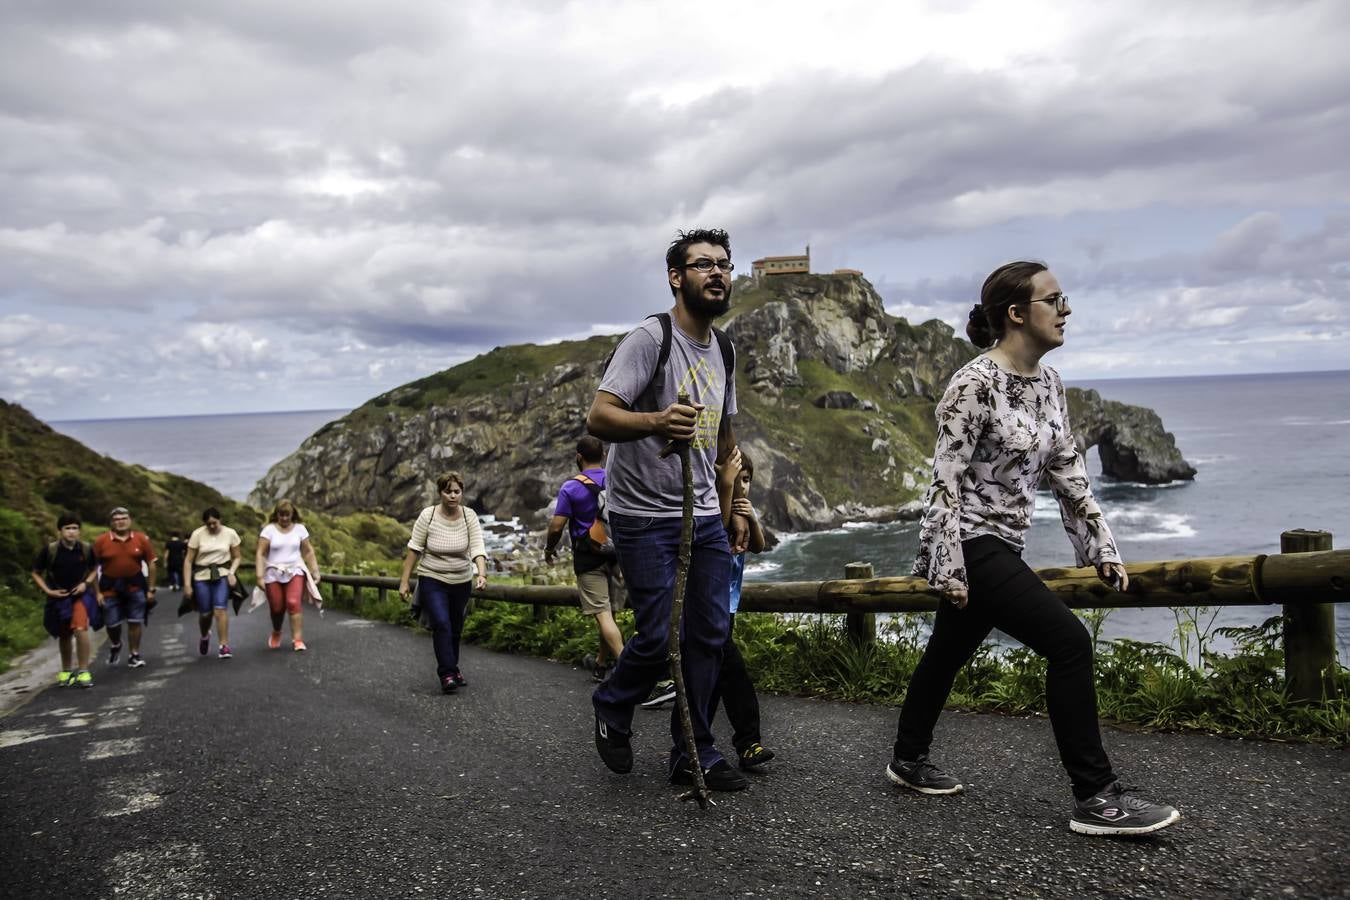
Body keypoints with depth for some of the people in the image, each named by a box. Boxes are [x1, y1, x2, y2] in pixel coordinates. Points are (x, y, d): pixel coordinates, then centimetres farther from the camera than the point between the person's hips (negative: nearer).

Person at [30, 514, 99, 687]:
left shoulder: (87, 549, -10)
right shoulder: (49, 550, -12)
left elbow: (93, 569, 9)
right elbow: (36, 574, 1)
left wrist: (86, 583, -8)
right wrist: (48, 591, -10)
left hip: (81, 595, -1)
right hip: (59, 597, 1)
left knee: (80, 629, -23)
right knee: (64, 636, 15)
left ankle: (83, 671, -11)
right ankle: (66, 671, 37)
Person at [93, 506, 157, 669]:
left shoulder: (141, 539, -2)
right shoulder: (100, 541, -5)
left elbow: (151, 564, 3)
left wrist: (151, 589, 1)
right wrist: (97, 592, -5)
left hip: (135, 586, 0)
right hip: (110, 587, 0)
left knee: (135, 622, 3)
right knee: (112, 623, 8)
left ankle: (134, 655, 17)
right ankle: (115, 646, 39)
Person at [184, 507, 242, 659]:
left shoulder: (230, 533, -2)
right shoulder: (197, 534, -5)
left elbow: (237, 556, 8)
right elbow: (188, 561, -3)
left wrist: (231, 572, -9)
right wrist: (187, 584, -7)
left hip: (222, 575, 0)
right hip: (201, 577, 0)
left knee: (220, 609, -16)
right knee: (205, 613, 5)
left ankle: (224, 645, -12)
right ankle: (205, 636, 38)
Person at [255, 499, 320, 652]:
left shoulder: (300, 528, 5)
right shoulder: (269, 530, -2)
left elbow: (308, 552, 9)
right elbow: (260, 554, -5)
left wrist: (315, 571, 5)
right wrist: (259, 576, -13)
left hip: (295, 572, 0)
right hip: (274, 574, 0)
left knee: (294, 604, -17)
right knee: (277, 608, 4)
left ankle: (297, 640, -16)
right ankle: (276, 633, 35)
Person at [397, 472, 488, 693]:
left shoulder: (469, 516, -9)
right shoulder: (427, 515, -13)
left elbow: (477, 547, -17)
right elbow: (413, 549, -8)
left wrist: (481, 573, -34)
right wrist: (404, 582, -8)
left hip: (461, 581, 3)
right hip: (432, 580, -3)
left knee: (456, 629, 13)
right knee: (441, 624, -17)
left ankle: (452, 668, 33)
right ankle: (447, 674, -12)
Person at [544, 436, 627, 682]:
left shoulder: (571, 487, -10)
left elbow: (557, 526, -10)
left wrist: (549, 549, 8)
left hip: (589, 558, -5)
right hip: (617, 554, 5)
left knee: (602, 614, -7)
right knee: (610, 610, 15)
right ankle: (601, 663, 29)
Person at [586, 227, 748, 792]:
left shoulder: (723, 350, 12)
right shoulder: (650, 339, -13)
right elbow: (598, 418, -23)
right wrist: (658, 420, -41)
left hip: (705, 517, 7)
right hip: (645, 518, -7)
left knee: (709, 634, 5)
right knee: (659, 638, -7)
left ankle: (693, 756, 19)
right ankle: (612, 708, 25)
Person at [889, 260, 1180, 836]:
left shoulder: (1048, 383, 8)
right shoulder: (974, 385, -18)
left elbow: (1067, 470, 12)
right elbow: (946, 480, -19)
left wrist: (1101, 546, 9)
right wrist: (949, 568, -20)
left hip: (1003, 543, 9)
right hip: (971, 544, -9)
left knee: (948, 653, 18)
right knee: (1069, 642, -13)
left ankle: (908, 762, 35)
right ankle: (1095, 799, -3)